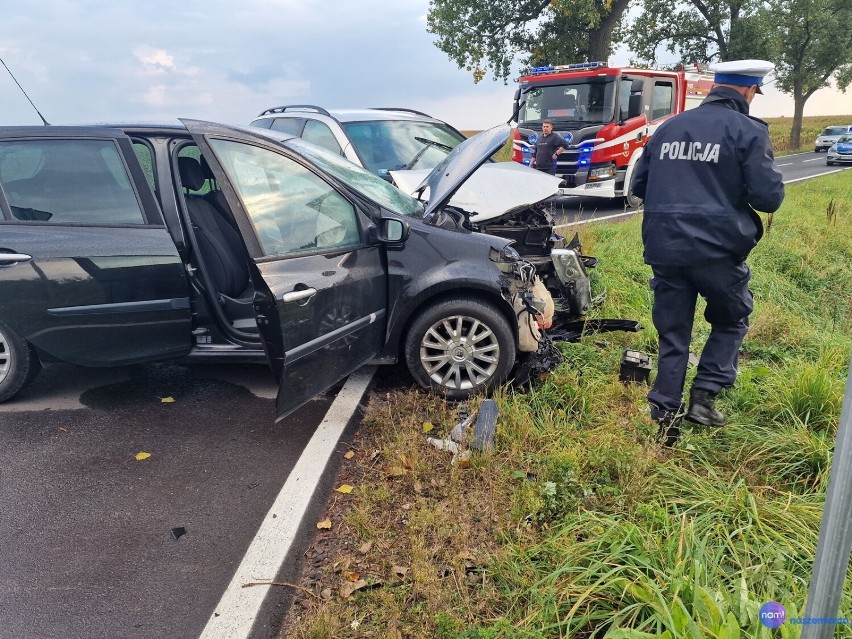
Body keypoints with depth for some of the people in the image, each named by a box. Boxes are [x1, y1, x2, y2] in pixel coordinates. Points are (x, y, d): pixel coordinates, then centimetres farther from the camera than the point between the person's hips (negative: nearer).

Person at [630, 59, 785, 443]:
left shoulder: (668, 128, 12)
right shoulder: (748, 131, -3)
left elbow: (639, 186, 18)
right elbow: (768, 198, -7)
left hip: (664, 247, 4)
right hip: (717, 249, -4)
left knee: (673, 334, 12)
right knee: (731, 321, 20)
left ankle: (665, 416, 13)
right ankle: (704, 397, 11)